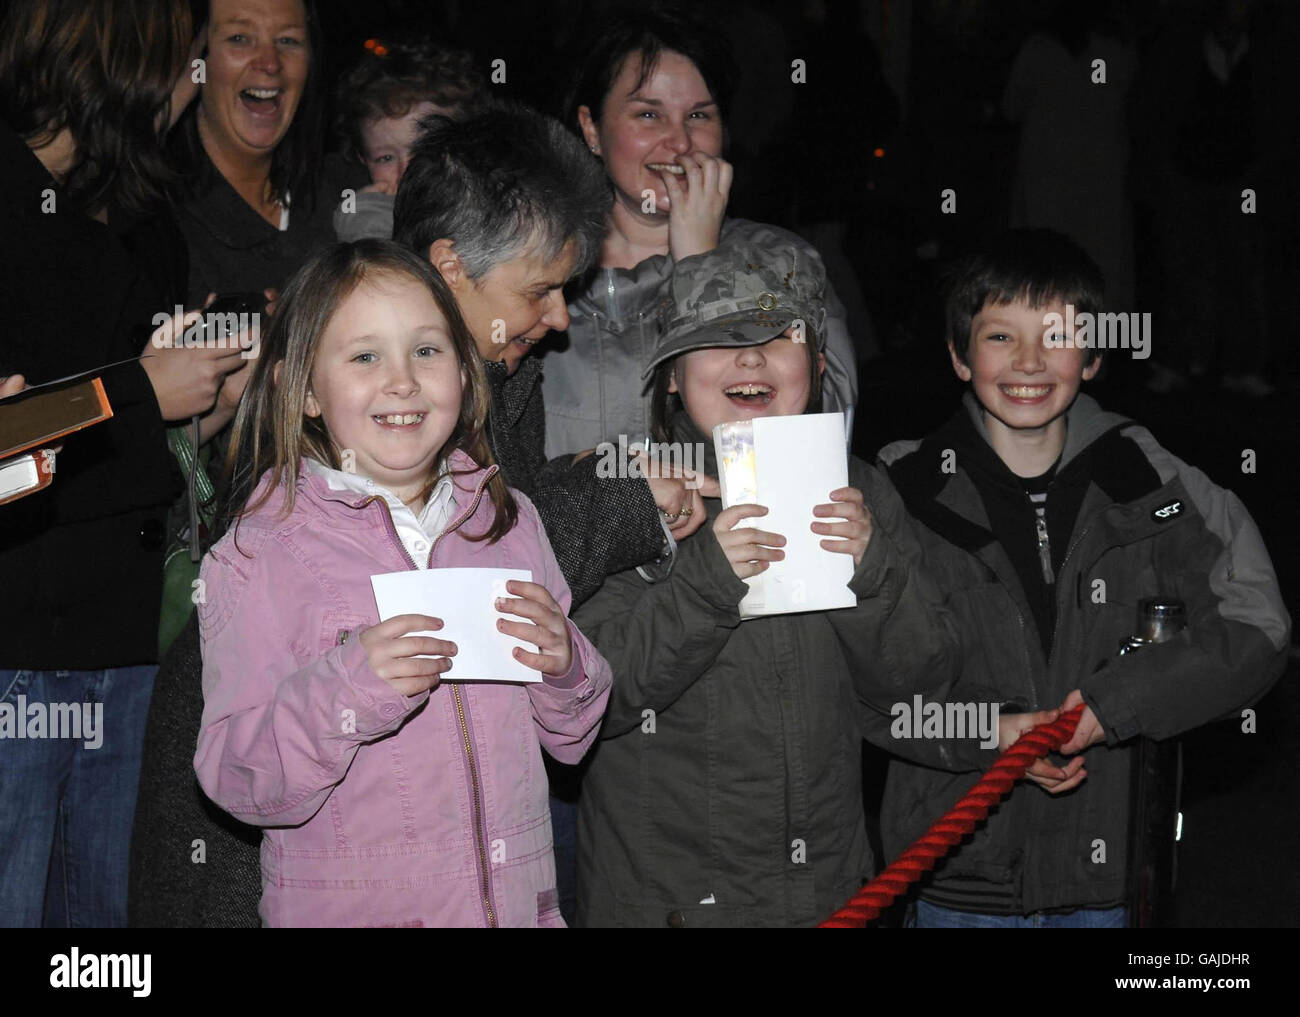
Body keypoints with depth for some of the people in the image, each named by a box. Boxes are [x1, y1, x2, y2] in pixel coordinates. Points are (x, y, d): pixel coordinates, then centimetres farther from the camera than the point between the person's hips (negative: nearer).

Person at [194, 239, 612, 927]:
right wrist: (342, 695, -29)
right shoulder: (259, 553, -10)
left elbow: (573, 739, 9)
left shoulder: (509, 521, 3)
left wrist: (564, 669, -11)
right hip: (345, 907, -4)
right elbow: (235, 783, -14)